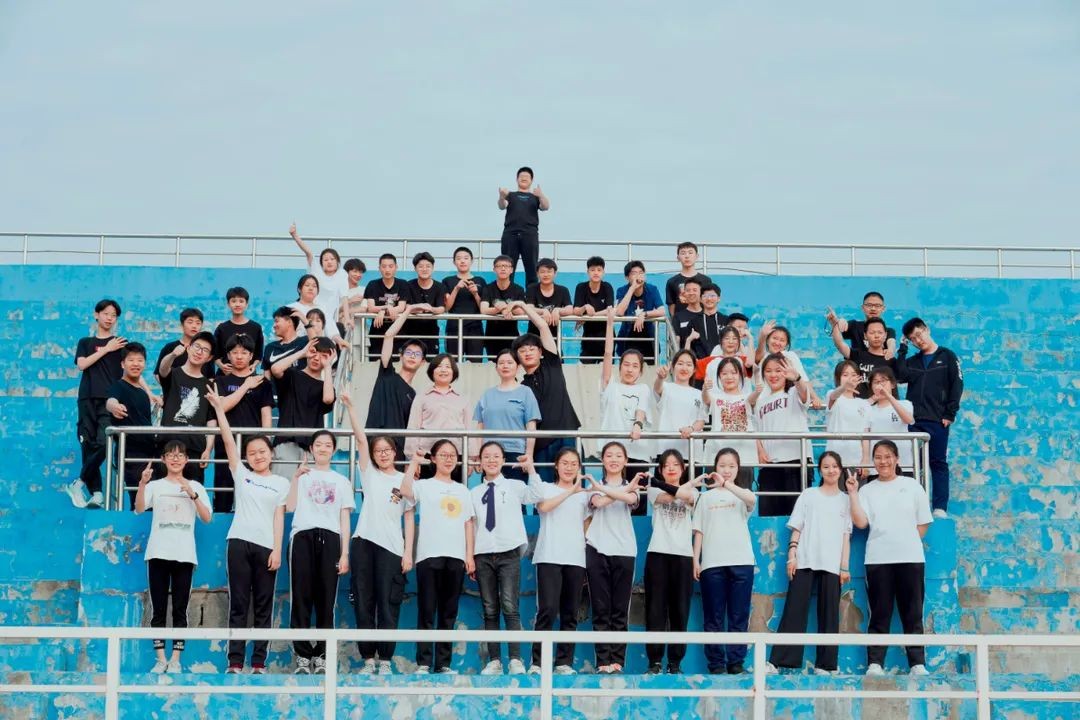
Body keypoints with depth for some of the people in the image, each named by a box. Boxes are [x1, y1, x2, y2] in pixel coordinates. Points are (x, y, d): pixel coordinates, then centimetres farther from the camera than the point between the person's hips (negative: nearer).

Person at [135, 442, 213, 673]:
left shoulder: (195, 487, 10)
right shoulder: (155, 486, 8)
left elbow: (207, 518, 0)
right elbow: (139, 509, -9)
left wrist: (192, 494, -13)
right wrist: (142, 484, -24)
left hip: (184, 556, 0)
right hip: (158, 554, 0)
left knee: (180, 610, 0)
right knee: (158, 610, -1)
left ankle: (175, 660, 2)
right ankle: (160, 659, 1)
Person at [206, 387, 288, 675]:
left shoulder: (281, 483, 11)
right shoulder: (241, 475, 11)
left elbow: (279, 517, 6)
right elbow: (228, 441, 4)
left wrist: (277, 550, -4)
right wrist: (219, 408, -4)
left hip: (266, 547, 0)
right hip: (239, 543, 0)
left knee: (263, 606, 2)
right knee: (239, 603, -1)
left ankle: (259, 662, 4)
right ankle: (235, 661, -1)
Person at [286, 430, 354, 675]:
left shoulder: (341, 481, 21)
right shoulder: (302, 476, 17)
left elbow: (345, 519, 14)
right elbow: (290, 507, 2)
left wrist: (345, 553, 5)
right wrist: (296, 477, -5)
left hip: (329, 538, 1)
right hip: (303, 536, -1)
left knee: (326, 599, -4)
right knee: (301, 597, -6)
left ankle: (321, 656, -1)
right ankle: (303, 656, -4)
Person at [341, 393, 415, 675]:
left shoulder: (404, 480, 9)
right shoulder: (369, 473, 12)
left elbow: (410, 518, 7)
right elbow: (361, 439, 3)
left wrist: (408, 552, -1)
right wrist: (350, 406, -6)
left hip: (392, 547, -2)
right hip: (364, 543, 2)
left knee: (388, 606, -3)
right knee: (363, 604, 2)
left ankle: (385, 661, 1)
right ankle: (368, 660, 7)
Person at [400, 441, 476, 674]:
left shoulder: (462, 490, 20)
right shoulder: (424, 486, 7)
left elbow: (469, 524, 16)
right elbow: (405, 490, -16)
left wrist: (470, 554, 7)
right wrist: (414, 462, -7)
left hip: (456, 557, 4)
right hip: (429, 555, -4)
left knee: (449, 613, 5)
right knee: (427, 611, -6)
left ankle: (444, 663, 7)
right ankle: (423, 663, -5)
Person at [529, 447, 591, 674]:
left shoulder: (584, 495, 18)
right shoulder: (546, 488, 9)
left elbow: (586, 528, 13)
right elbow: (544, 506, -11)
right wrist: (570, 491, -17)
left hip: (575, 560, 4)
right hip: (549, 558, -3)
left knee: (570, 613, 1)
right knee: (548, 609, -15)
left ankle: (564, 662, 5)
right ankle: (537, 662, -12)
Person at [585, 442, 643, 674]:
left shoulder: (631, 487, 14)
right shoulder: (594, 486, 12)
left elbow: (631, 500, -11)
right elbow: (599, 502, -11)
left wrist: (602, 488, -16)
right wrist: (628, 487, -11)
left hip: (624, 552, 1)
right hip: (597, 550, -1)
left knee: (620, 609, -1)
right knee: (601, 609, -3)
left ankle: (617, 660, 0)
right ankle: (603, 661, -4)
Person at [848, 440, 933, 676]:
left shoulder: (912, 486, 8)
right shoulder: (867, 490, 8)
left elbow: (923, 524, 9)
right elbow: (860, 522, -4)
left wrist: (908, 543, 0)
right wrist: (852, 494, -7)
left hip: (910, 558, 0)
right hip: (878, 559, 0)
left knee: (913, 614, 2)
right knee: (879, 614, 0)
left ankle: (917, 663, 5)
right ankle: (874, 664, 1)